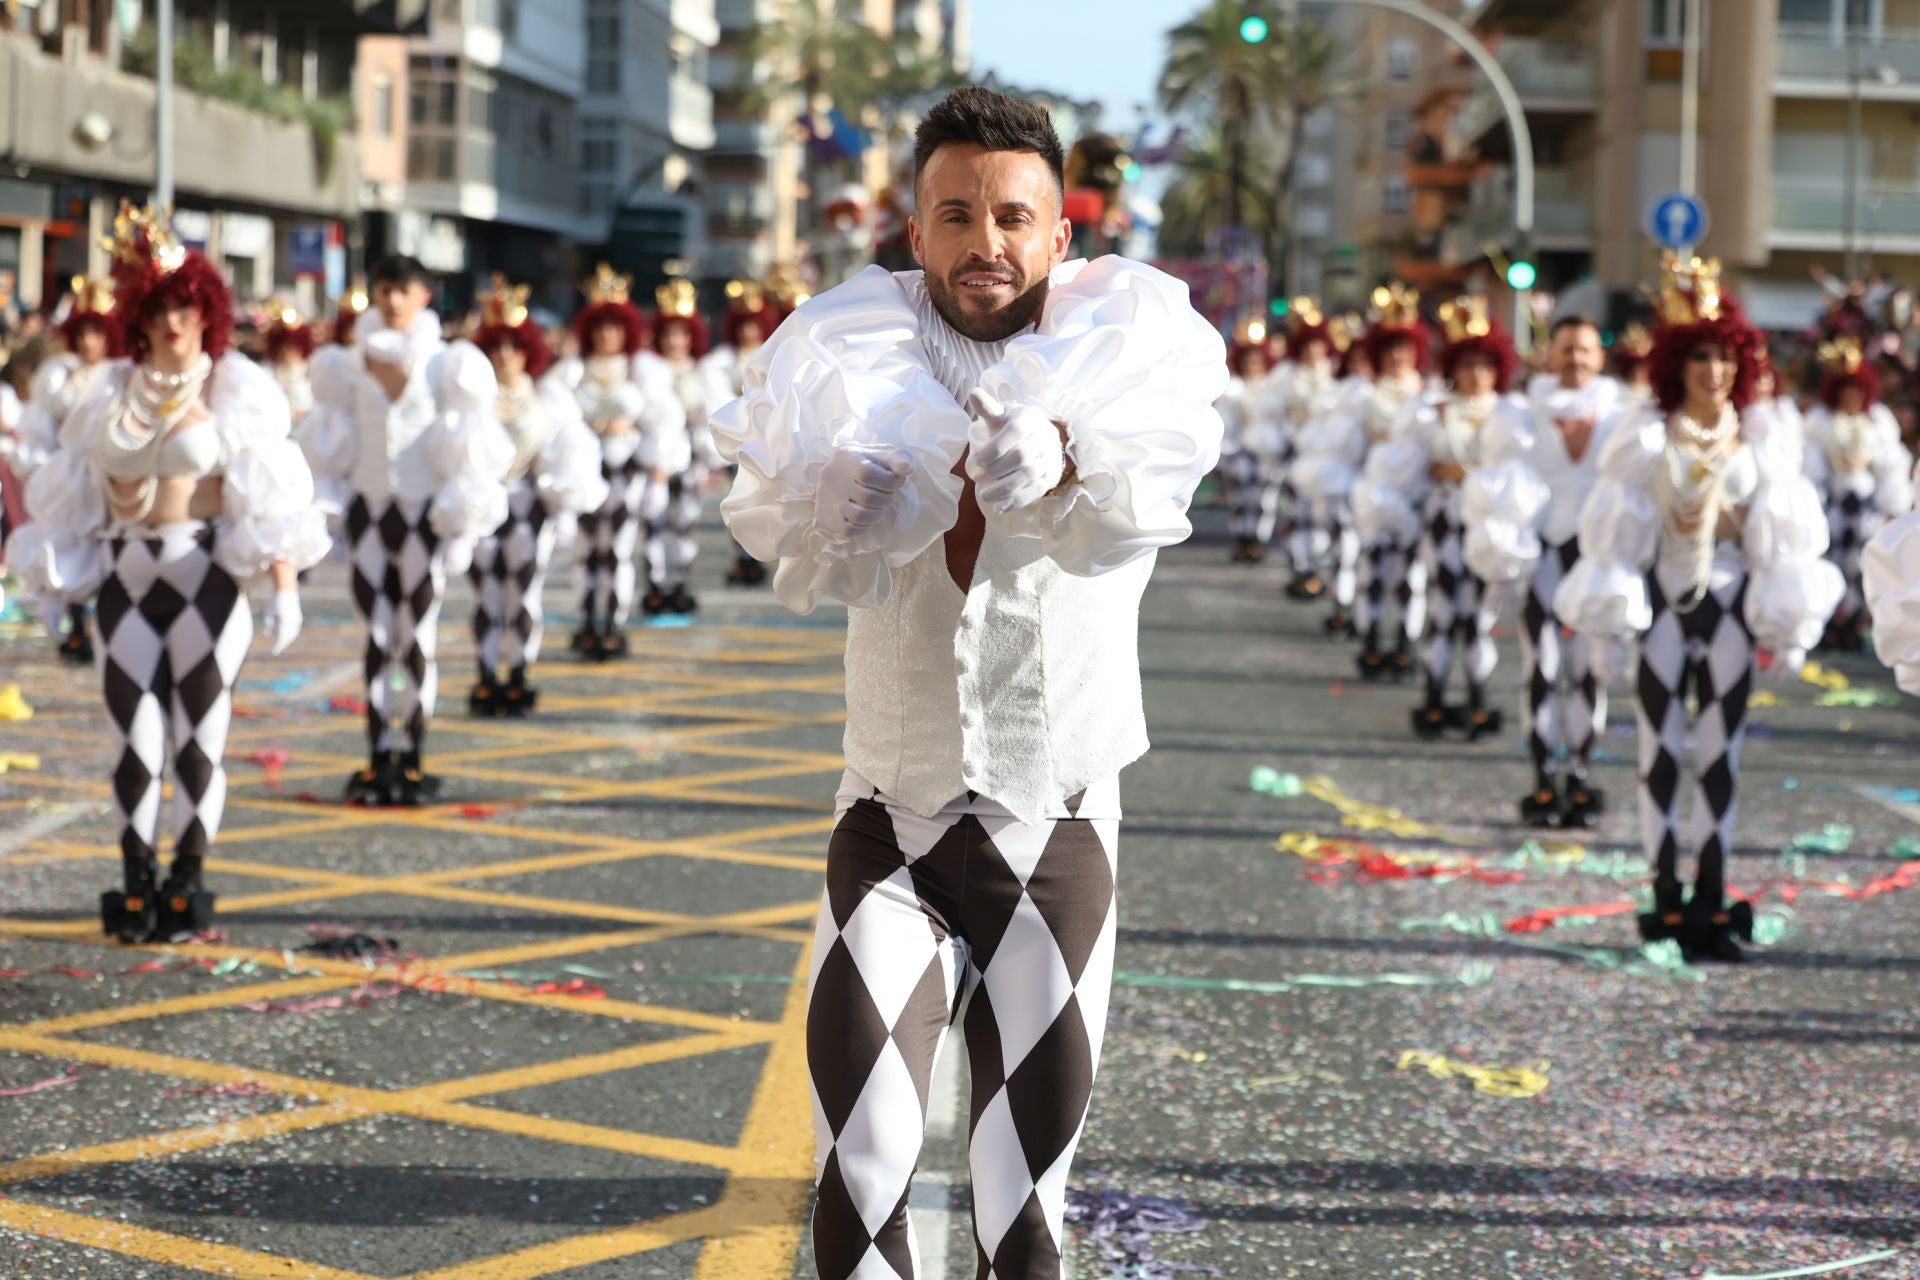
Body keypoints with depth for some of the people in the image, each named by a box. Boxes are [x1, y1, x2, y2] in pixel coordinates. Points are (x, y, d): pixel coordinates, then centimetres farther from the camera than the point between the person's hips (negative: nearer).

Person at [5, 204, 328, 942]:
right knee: (134, 736, 2)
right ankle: (136, 887, 9)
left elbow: (272, 497, -5)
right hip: (127, 575, 3)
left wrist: (284, 586, -13)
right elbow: (72, 488, 13)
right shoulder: (115, 391, 10)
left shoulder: (237, 388, 0)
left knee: (199, 735, -1)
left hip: (206, 571, -3)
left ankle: (187, 888, 8)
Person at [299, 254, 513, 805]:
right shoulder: (351, 364, 5)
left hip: (423, 511, -2)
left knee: (418, 636, 0)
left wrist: (460, 514, -7)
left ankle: (413, 760, 6)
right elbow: (331, 444, 11)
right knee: (377, 635, 4)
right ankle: (378, 757, 7)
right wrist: (329, 505, 5)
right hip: (368, 507, 2)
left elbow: (469, 445, -2)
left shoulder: (444, 364, -3)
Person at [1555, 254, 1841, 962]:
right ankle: (1666, 898, 6)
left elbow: (1780, 540, 6)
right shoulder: (1649, 439, -4)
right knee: (1662, 750, 2)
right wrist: (1609, 614, -5)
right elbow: (1617, 532, -3)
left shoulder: (1756, 447, 2)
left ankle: (1711, 898, 9)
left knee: (1721, 753, 4)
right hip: (1665, 602, -2)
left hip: (1730, 604, 2)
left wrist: (1780, 625, 4)